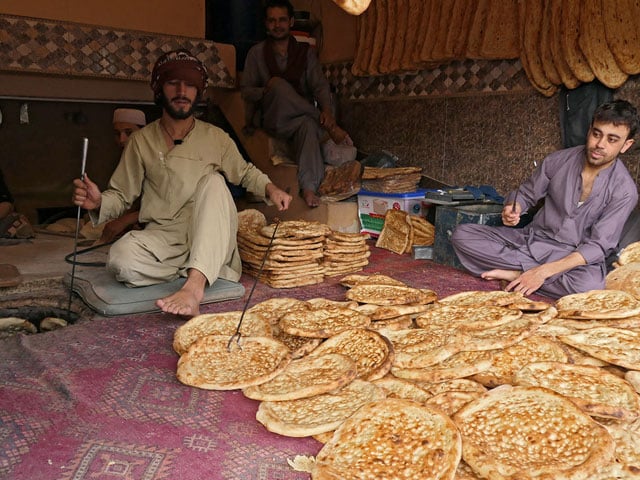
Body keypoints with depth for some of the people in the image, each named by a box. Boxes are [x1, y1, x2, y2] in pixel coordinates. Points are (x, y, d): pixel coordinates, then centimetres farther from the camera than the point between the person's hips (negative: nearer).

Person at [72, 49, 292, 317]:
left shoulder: (216, 138, 6)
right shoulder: (142, 140, 4)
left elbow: (245, 173, 21)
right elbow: (121, 195, 8)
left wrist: (270, 189, 0)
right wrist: (99, 203, -15)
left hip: (210, 239, 1)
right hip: (162, 237, 0)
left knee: (214, 182, -29)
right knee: (121, 259, -32)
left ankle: (195, 283, -42)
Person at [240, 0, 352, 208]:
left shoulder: (305, 52, 11)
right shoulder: (257, 52, 10)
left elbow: (320, 85, -2)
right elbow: (246, 90, 6)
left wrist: (326, 110, -23)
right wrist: (266, 90, -17)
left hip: (302, 118, 1)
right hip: (275, 119, 0)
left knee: (308, 124, -38)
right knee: (279, 84, -31)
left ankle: (308, 187, -47)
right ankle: (330, 128, -24)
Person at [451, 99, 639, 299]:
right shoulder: (559, 160, -4)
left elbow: (598, 245, -16)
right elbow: (525, 195, 9)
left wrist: (544, 271, -28)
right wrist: (512, 209, -18)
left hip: (574, 256, -3)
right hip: (532, 239, 3)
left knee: (590, 284, -41)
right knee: (462, 234, -17)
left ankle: (518, 273, -20)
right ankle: (529, 270, -21)